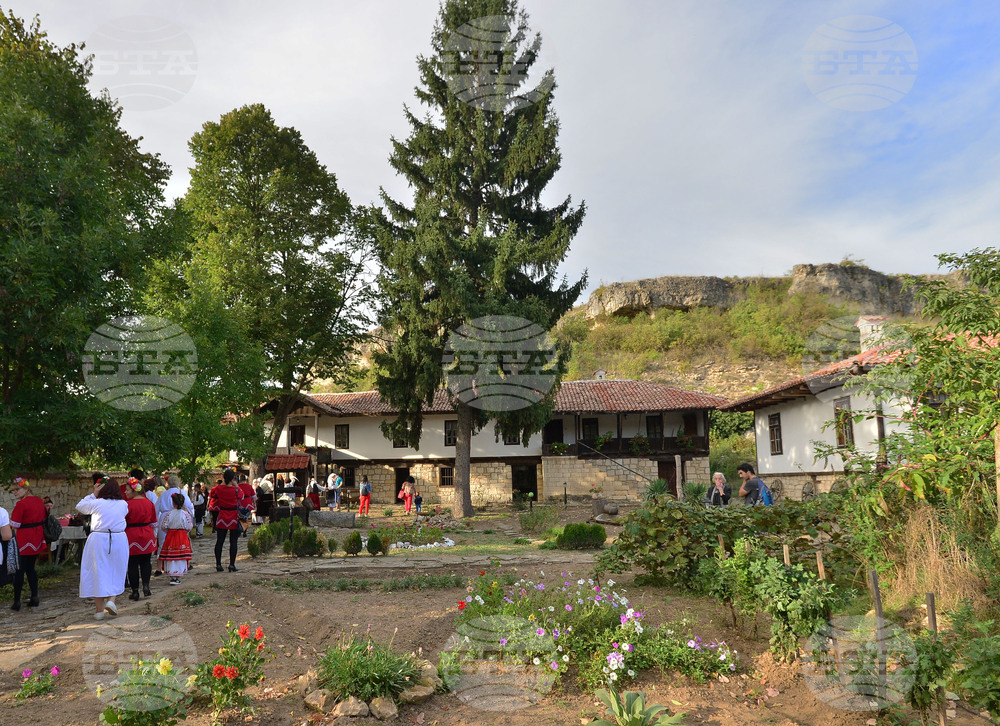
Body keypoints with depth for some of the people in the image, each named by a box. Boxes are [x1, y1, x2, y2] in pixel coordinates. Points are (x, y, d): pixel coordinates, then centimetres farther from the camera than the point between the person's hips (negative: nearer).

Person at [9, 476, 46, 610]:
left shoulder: (21, 504, -16)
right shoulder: (39, 501, 6)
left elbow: (14, 526, -14)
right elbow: (44, 519, 15)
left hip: (24, 542, -7)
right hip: (37, 541, 7)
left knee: (19, 571, 2)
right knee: (30, 568, 16)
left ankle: (17, 601, 6)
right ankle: (34, 598, 16)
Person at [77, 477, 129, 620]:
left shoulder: (97, 503, -4)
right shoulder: (123, 505, 2)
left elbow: (79, 506, 12)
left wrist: (93, 494, 15)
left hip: (98, 540, -1)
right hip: (119, 540, 1)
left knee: (98, 572, 6)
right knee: (116, 572, 14)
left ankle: (99, 609, 9)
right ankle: (111, 600, -3)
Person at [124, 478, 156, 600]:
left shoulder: (127, 504, -14)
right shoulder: (149, 503, 3)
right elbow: (153, 523, 10)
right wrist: (153, 535, 23)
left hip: (132, 537, -4)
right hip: (147, 535, 4)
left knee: (132, 565, 5)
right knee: (145, 562, 15)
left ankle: (135, 591, 9)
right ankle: (146, 586, 2)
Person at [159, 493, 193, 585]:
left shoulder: (169, 513, -6)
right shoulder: (186, 514, -7)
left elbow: (163, 526, -5)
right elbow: (189, 527, -6)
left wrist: (168, 531, 15)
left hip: (170, 536, 1)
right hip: (182, 536, -1)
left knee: (171, 557, 8)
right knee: (181, 557, 5)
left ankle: (172, 576, 9)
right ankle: (178, 577, 5)